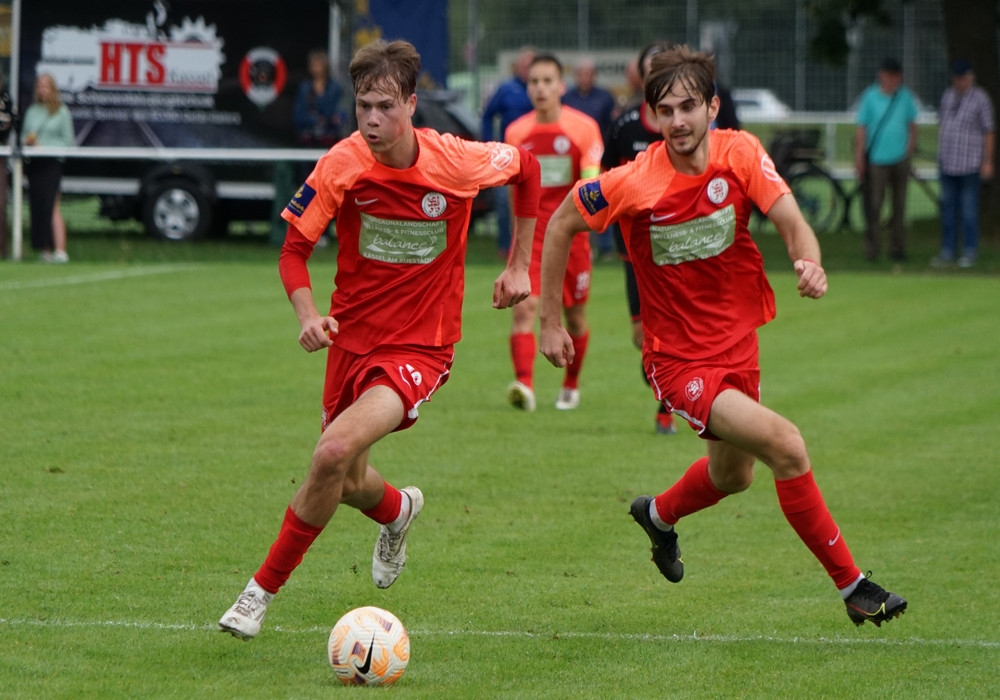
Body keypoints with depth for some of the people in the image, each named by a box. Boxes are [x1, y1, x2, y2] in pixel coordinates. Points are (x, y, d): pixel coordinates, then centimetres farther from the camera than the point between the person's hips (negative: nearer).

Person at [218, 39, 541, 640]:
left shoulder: (456, 162, -16)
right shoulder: (343, 165, -13)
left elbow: (527, 166, 6)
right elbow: (294, 249, -5)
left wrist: (519, 266, 8)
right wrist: (308, 313, -24)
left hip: (421, 348, -4)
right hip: (353, 336, 4)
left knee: (335, 453, -25)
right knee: (347, 484, 17)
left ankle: (264, 589, -10)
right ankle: (398, 510, 56)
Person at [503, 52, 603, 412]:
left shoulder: (584, 128, -4)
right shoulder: (516, 133, 4)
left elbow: (592, 184, -7)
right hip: (531, 232, 1)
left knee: (575, 315, 10)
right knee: (524, 305, -18)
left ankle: (571, 385, 31)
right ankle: (524, 385, -29)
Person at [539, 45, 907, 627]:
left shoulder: (741, 154, -10)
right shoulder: (633, 185, -20)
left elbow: (791, 221, -16)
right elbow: (562, 224, -5)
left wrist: (810, 263, -39)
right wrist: (551, 322, -4)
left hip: (738, 340, 6)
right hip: (680, 361, -6)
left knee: (733, 476, 27)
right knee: (785, 445, -24)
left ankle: (659, 516, 60)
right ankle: (851, 583, -12)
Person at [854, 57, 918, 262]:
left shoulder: (905, 96, 4)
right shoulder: (870, 97, -5)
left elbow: (912, 124, 14)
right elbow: (861, 128, -2)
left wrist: (910, 149, 7)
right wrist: (859, 156, -6)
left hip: (900, 159, 3)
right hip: (877, 159, -3)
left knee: (899, 205, 6)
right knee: (874, 205, -5)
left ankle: (897, 248, 13)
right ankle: (871, 247, 1)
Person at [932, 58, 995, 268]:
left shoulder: (980, 99, -7)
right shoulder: (948, 96, 9)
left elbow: (989, 132, -5)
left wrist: (988, 162, -7)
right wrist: (940, 155, 15)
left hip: (970, 164, -5)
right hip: (948, 163, 5)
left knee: (969, 209, 0)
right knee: (948, 208, 7)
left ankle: (970, 252, 8)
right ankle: (948, 251, 13)